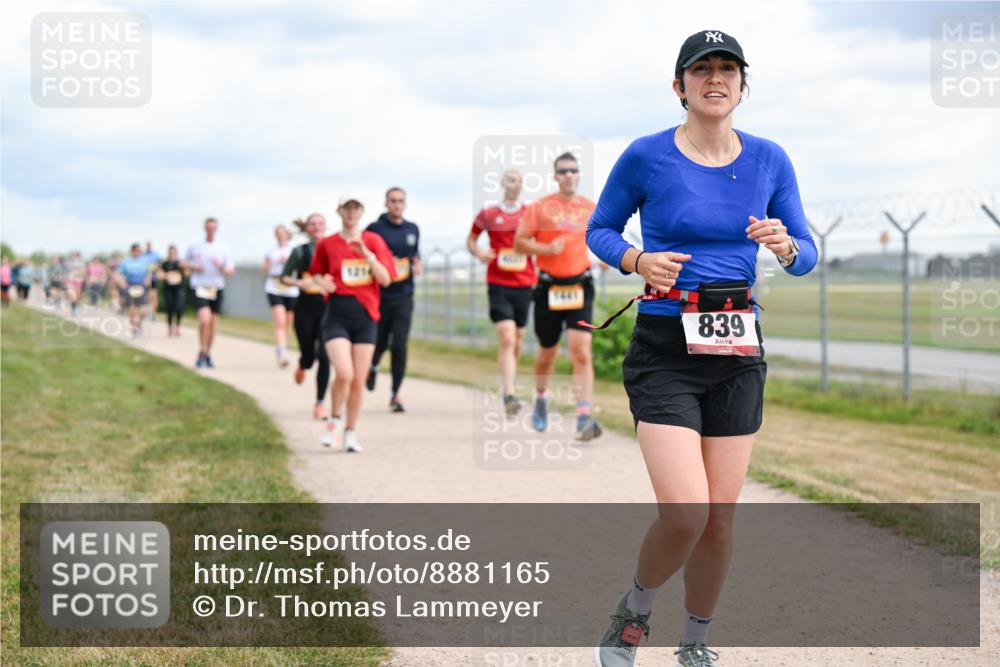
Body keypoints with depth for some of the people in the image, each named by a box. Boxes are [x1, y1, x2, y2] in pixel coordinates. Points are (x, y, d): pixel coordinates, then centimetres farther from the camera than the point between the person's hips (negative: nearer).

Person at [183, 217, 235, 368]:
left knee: (213, 322, 7)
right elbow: (183, 263, 16)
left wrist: (221, 267, -14)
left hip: (217, 288, 3)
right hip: (200, 288, -2)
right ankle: (202, 352, -6)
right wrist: (193, 267, -4)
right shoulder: (195, 247, 6)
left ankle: (208, 355, 22)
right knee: (205, 319, -20)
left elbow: (231, 270, 7)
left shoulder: (222, 249, 8)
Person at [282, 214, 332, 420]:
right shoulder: (300, 252, 0)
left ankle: (320, 403, -2)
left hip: (328, 308, 0)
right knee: (309, 355, 7)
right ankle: (302, 366, 48)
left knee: (324, 356, -12)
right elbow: (284, 276, 2)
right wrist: (299, 283, -17)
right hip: (305, 309, 0)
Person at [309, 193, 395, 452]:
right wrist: (322, 283, -3)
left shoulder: (374, 241, 5)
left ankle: (351, 432, 19)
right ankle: (333, 422, 6)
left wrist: (366, 254, -15)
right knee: (344, 373, -18)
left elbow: (386, 279, -3)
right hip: (337, 315, -2)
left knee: (359, 380, 3)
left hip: (365, 316, 2)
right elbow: (316, 273, 20)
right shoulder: (327, 244, 5)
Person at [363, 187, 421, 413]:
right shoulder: (375, 229, -5)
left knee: (400, 345, -7)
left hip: (404, 297, 2)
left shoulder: (413, 229, 9)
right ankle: (373, 366, 45)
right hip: (380, 296, -2)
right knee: (379, 343, 9)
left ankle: (395, 395, -1)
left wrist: (417, 265, 2)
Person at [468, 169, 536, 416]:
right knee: (507, 339, -16)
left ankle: (508, 388, 31)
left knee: (517, 340, 12)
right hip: (498, 285, -3)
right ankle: (509, 395, -22)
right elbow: (471, 239, 16)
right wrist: (478, 253, -6)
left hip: (524, 284, 3)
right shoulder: (488, 215, 3)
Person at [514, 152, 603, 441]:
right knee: (547, 352, 12)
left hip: (579, 287, 0)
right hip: (549, 288, 0)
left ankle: (584, 418, -20)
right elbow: (519, 243, -2)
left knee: (581, 352, -14)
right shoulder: (540, 207, -1)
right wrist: (547, 249, -18)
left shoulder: (590, 208, 6)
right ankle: (541, 398, 42)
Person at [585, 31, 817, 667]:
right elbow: (599, 231, 7)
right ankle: (633, 614, 14)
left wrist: (785, 246, -15)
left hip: (738, 353, 4)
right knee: (685, 515, -16)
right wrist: (639, 260, -13)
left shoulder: (769, 159, 4)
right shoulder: (646, 156, -4)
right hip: (664, 352, -3)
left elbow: (807, 253, 9)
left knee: (721, 520, 6)